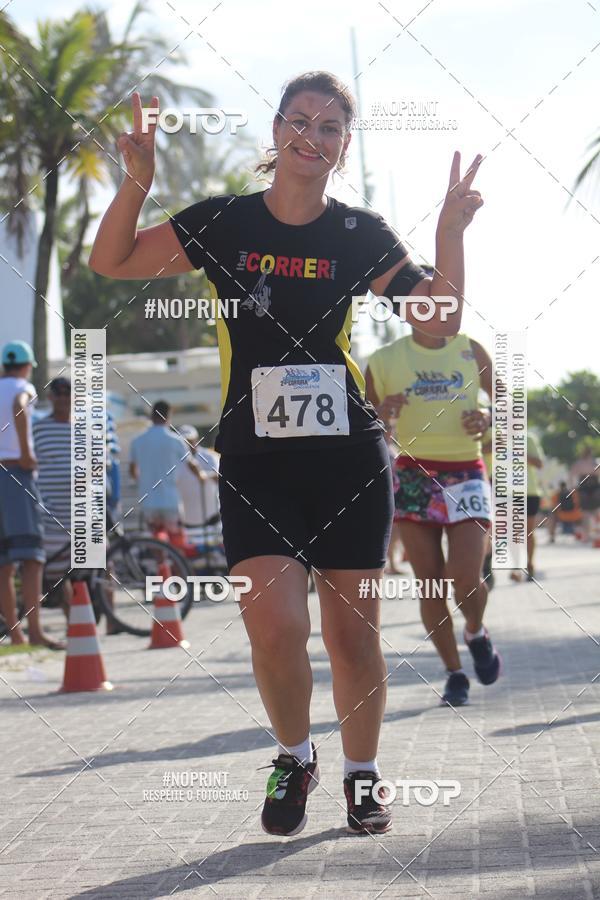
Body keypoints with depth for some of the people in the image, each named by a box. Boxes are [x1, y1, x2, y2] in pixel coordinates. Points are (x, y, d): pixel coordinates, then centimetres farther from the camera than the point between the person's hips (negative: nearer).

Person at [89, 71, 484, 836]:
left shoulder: (361, 236, 0)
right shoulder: (224, 223, 1)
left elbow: (438, 324, -6)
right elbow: (110, 264, 0)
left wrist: (450, 232, -17)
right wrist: (137, 180, -15)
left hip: (349, 463, 1)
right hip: (255, 465, 0)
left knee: (353, 634, 6)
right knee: (275, 629, -14)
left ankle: (362, 774, 27)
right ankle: (294, 757, 14)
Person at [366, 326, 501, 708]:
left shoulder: (471, 350, 6)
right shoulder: (386, 360, 2)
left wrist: (489, 418, -7)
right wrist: (381, 413, -15)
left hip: (466, 476, 0)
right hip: (414, 477, 0)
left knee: (465, 580, -13)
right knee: (430, 584, -2)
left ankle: (476, 633, 19)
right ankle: (454, 673, 12)